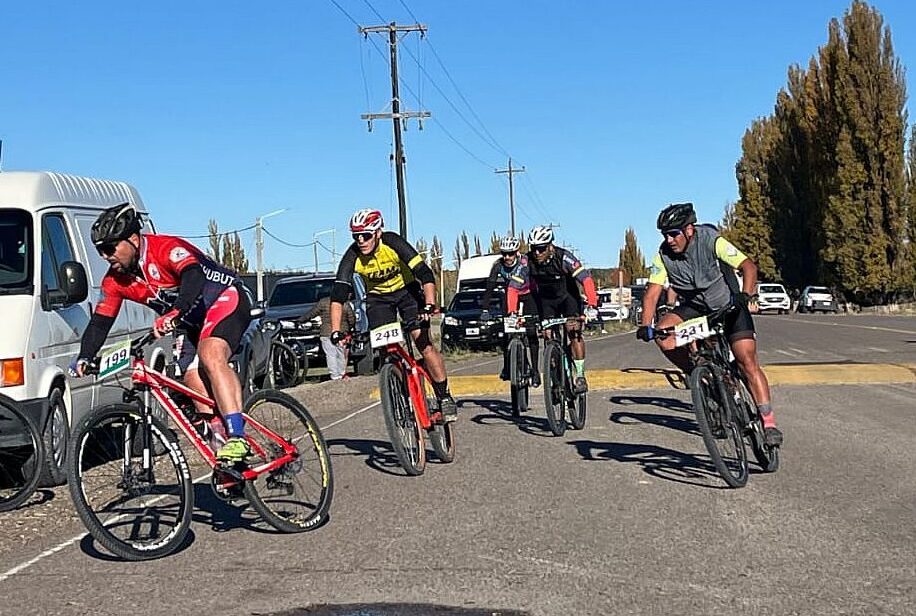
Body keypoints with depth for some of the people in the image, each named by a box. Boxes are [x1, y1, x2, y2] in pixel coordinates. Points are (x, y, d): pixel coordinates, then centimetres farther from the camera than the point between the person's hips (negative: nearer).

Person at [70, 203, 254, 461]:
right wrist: (84, 358, -15)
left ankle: (238, 438, -41)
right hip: (195, 324, 9)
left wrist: (175, 313, -58)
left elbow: (194, 277, -42)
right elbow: (99, 323, 1)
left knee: (210, 356, -33)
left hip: (225, 300, -8)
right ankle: (226, 462, -1)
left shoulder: (167, 248, -24)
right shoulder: (115, 280, -1)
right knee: (195, 384, -5)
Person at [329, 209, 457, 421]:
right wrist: (335, 331, -37)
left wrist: (429, 306, -46)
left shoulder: (393, 243, -29)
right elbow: (338, 295, -27)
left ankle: (444, 397, -7)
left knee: (423, 342, -16)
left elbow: (425, 275, -32)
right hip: (378, 298, 3)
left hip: (406, 290, -2)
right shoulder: (353, 256, -23)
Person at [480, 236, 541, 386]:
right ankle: (506, 367, 6)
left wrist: (540, 309, -41)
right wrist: (485, 310, -31)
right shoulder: (498, 265, -20)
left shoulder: (526, 263, -29)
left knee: (531, 332, -13)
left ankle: (535, 371, -10)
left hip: (527, 296, -3)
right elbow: (490, 287, -21)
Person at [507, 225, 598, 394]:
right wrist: (512, 311, -36)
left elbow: (586, 279, -36)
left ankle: (580, 376, -14)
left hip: (568, 296, -3)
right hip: (545, 301, 3)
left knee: (574, 331, -20)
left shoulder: (563, 257, -29)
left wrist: (592, 303, -50)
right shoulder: (528, 262, -22)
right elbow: (513, 287, -22)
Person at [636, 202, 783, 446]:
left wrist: (745, 295, -46)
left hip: (728, 305, -3)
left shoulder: (712, 241, -23)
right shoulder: (663, 255, -14)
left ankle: (768, 422, -12)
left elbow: (748, 266, -28)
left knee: (747, 360, -16)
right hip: (693, 307, 3)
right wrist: (645, 326, -31)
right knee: (662, 335, -25)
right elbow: (653, 291, -16)